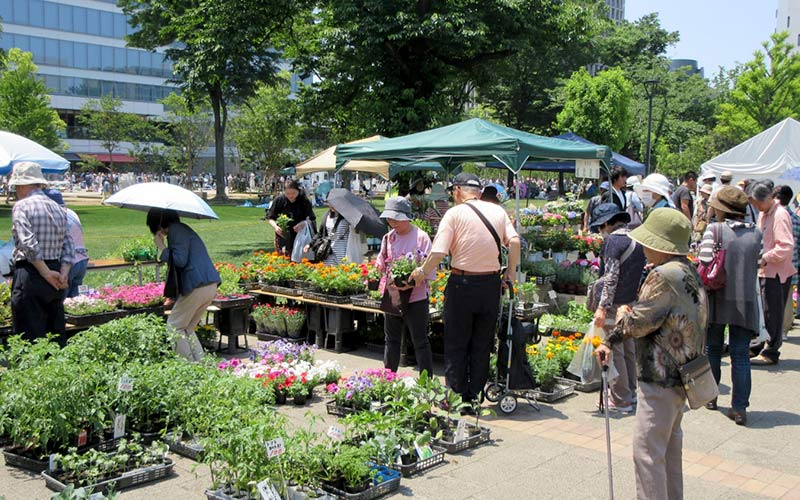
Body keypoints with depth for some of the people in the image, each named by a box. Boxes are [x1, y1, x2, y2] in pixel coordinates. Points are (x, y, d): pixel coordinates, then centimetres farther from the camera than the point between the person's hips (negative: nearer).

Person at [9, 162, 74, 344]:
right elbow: (68, 245, 8)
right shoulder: (57, 208, 14)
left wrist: (47, 273, -13)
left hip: (30, 273, -6)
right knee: (56, 334, 12)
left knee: (29, 337, -3)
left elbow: (29, 244, -17)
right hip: (56, 276, 6)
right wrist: (64, 273, 0)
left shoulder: (21, 206, -6)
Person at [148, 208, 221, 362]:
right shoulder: (183, 229, 21)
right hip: (211, 286, 9)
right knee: (187, 329, 17)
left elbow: (180, 260, -16)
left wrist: (161, 247, -5)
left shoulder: (175, 230, -8)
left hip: (196, 287, -9)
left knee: (174, 327, 3)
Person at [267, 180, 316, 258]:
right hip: (282, 235, 0)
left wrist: (304, 223, -25)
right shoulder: (279, 200, -5)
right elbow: (270, 218, 3)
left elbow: (312, 220, -3)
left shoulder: (304, 201, -6)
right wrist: (275, 226, -18)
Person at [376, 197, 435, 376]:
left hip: (415, 299, -6)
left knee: (420, 342, 2)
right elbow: (381, 265, 13)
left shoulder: (420, 237, -10)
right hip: (392, 299, 6)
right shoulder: (388, 238, 7)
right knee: (391, 340, 17)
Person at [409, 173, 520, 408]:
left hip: (462, 284, -4)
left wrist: (422, 272, 2)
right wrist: (511, 272, 7)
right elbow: (514, 242, -3)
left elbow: (439, 251, -13)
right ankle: (475, 396, 17)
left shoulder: (455, 213, -6)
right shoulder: (497, 211, 6)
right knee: (482, 345, 13)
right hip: (491, 284, 4)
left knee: (456, 345, 8)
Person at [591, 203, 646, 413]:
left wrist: (602, 307, -20)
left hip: (617, 305, -9)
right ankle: (630, 393, 29)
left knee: (615, 352, -2)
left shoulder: (613, 240, -14)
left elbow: (611, 278, -20)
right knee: (629, 349, 18)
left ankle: (621, 400, 2)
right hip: (633, 304, 9)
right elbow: (642, 271, 16)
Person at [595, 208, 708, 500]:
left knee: (647, 450, -4)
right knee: (670, 442, 24)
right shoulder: (688, 271, 9)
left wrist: (623, 313, 2)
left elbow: (637, 323, -19)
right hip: (680, 372, 11)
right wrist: (611, 342, 10)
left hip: (661, 377, -11)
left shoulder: (664, 275, -23)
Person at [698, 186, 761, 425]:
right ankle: (740, 407, 2)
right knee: (741, 355, 5)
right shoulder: (756, 233, 2)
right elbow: (756, 266, 7)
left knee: (713, 348, 16)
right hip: (745, 301, 2)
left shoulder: (715, 230, -9)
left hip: (718, 299, -2)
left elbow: (704, 264, -14)